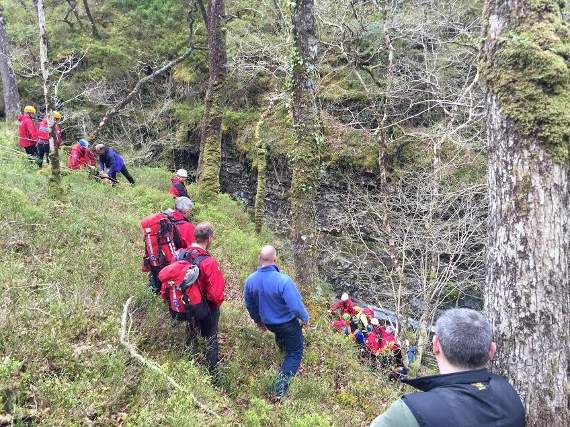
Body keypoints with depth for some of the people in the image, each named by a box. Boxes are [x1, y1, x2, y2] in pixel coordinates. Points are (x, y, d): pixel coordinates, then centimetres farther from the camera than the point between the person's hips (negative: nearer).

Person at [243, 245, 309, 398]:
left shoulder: (250, 280, -17)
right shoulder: (283, 280, -36)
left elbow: (249, 304, 0)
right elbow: (296, 306, -31)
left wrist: (258, 320, 18)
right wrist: (305, 318, -8)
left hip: (268, 322, 6)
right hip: (288, 323, -5)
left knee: (280, 335, 39)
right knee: (295, 354, 13)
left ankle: (283, 350, 66)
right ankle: (280, 386, 4)